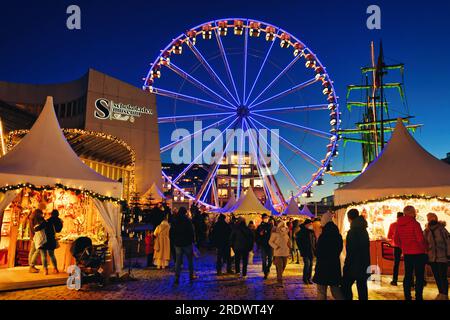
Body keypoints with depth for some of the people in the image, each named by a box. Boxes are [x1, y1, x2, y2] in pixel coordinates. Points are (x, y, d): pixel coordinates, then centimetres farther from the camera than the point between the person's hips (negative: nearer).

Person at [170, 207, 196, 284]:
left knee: (178, 261, 6)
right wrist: (192, 240, 1)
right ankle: (191, 276, 20)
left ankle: (177, 278, 1)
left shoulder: (174, 221, 2)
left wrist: (174, 240, 14)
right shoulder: (188, 221, -11)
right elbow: (191, 232, -11)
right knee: (190, 260, 13)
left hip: (178, 244, 3)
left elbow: (171, 232, 6)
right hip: (187, 243, -3)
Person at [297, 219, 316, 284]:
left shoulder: (312, 232, 11)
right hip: (305, 252, -6)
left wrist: (314, 249, 8)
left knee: (310, 265, 7)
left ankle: (309, 278, 16)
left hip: (311, 251, 6)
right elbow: (298, 242, -7)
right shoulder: (301, 232, -7)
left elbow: (315, 241, 17)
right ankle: (305, 278, 1)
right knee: (307, 264, -12)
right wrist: (302, 250, -11)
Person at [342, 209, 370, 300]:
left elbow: (350, 251, -16)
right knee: (362, 287, 11)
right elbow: (367, 247, 14)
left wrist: (346, 265, -11)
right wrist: (366, 263, 19)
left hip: (354, 265, -8)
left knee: (346, 287, 0)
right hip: (364, 265, 8)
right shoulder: (364, 230, 8)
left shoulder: (352, 231, -15)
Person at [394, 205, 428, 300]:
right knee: (419, 276, 2)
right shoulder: (415, 223, -15)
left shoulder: (399, 225, 4)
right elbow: (420, 239, -18)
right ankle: (418, 297, 2)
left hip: (406, 254, 6)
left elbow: (396, 239, 8)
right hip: (418, 253, -6)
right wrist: (425, 249, -1)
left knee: (408, 275, 12)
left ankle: (407, 297, 16)